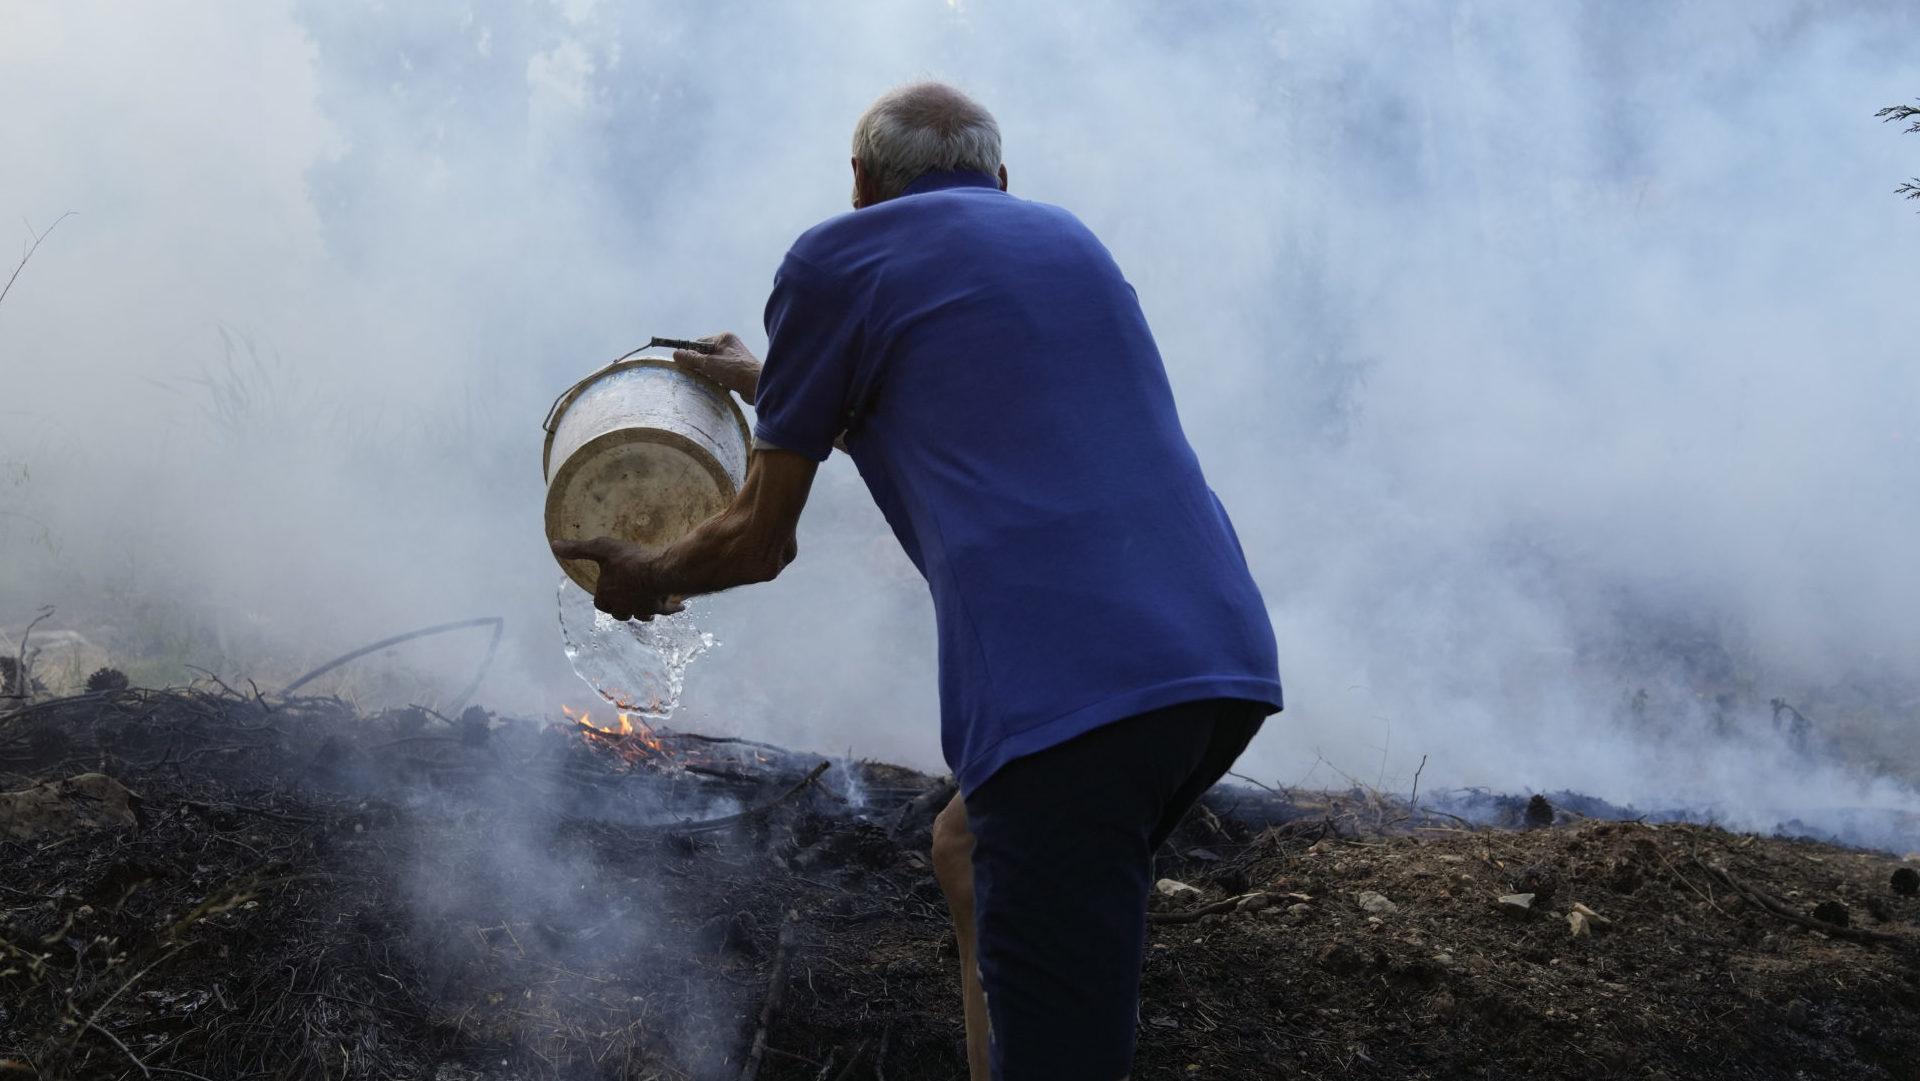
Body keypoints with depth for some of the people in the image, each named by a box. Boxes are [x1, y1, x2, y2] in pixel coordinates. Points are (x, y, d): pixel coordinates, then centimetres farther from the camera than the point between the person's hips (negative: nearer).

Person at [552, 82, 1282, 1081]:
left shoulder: (835, 260, 9)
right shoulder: (1066, 238, 27)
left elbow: (759, 542, 15)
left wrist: (646, 579, 36)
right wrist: (766, 384, 58)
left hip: (1067, 689, -8)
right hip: (1224, 654, 8)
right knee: (967, 851, 29)